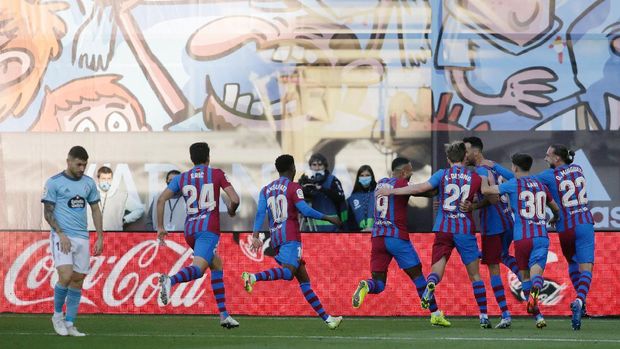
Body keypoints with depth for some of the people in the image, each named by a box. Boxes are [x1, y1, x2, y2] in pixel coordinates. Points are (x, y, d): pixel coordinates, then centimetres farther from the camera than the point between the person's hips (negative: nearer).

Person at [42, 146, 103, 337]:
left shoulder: (89, 183, 11)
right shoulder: (54, 182, -4)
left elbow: (95, 210, 16)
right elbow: (48, 213, -4)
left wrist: (100, 237, 9)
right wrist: (61, 234, -15)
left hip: (82, 238, 5)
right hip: (62, 237, -5)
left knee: (78, 280, 3)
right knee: (66, 276, -19)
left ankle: (70, 324, 9)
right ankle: (57, 315, 3)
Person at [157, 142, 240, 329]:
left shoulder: (181, 178, 15)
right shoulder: (217, 174, 6)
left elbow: (161, 199, 6)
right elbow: (235, 199, -3)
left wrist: (160, 227, 11)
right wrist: (231, 210, 20)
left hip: (190, 230, 5)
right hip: (209, 228, -5)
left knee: (217, 265, 22)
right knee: (198, 268, -20)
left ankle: (224, 315, 18)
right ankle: (170, 280, -53)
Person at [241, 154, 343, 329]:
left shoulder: (266, 190, 17)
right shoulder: (293, 187, 0)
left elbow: (260, 212, 4)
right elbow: (305, 210, -12)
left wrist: (255, 236, -4)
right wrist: (328, 218, -2)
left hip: (275, 238, 7)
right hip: (291, 237, -7)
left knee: (304, 279, 9)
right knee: (287, 272, -24)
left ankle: (326, 318, 10)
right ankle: (253, 277, -45)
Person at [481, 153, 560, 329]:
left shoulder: (513, 184, 1)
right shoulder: (541, 185, 16)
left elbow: (486, 190, -3)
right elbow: (555, 208, 30)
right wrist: (555, 218, 54)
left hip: (522, 237, -2)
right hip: (541, 237, 2)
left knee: (525, 275, 15)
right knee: (536, 272, -10)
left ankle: (538, 315, 13)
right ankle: (535, 291, -46)